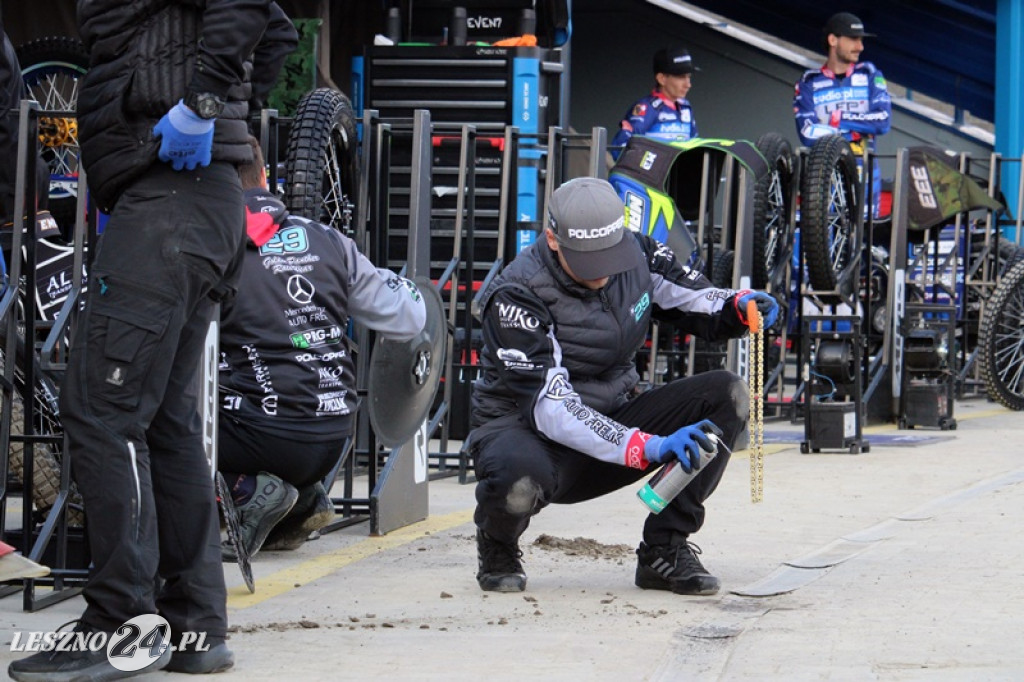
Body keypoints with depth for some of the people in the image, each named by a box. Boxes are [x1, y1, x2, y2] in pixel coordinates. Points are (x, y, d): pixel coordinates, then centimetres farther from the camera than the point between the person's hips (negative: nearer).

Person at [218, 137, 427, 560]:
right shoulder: (327, 241, 5)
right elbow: (408, 319, 10)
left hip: (266, 437, -6)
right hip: (333, 441, 6)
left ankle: (246, 490, -6)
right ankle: (306, 496, 16)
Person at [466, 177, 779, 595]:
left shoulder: (637, 255, -6)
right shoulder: (517, 296, -24)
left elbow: (700, 304, 8)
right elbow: (549, 408, -30)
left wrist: (740, 308, -18)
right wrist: (648, 447, -40)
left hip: (611, 423, 6)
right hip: (525, 430, -6)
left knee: (726, 396, -13)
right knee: (520, 481, -42)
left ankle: (665, 551, -7)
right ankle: (498, 545, -2)